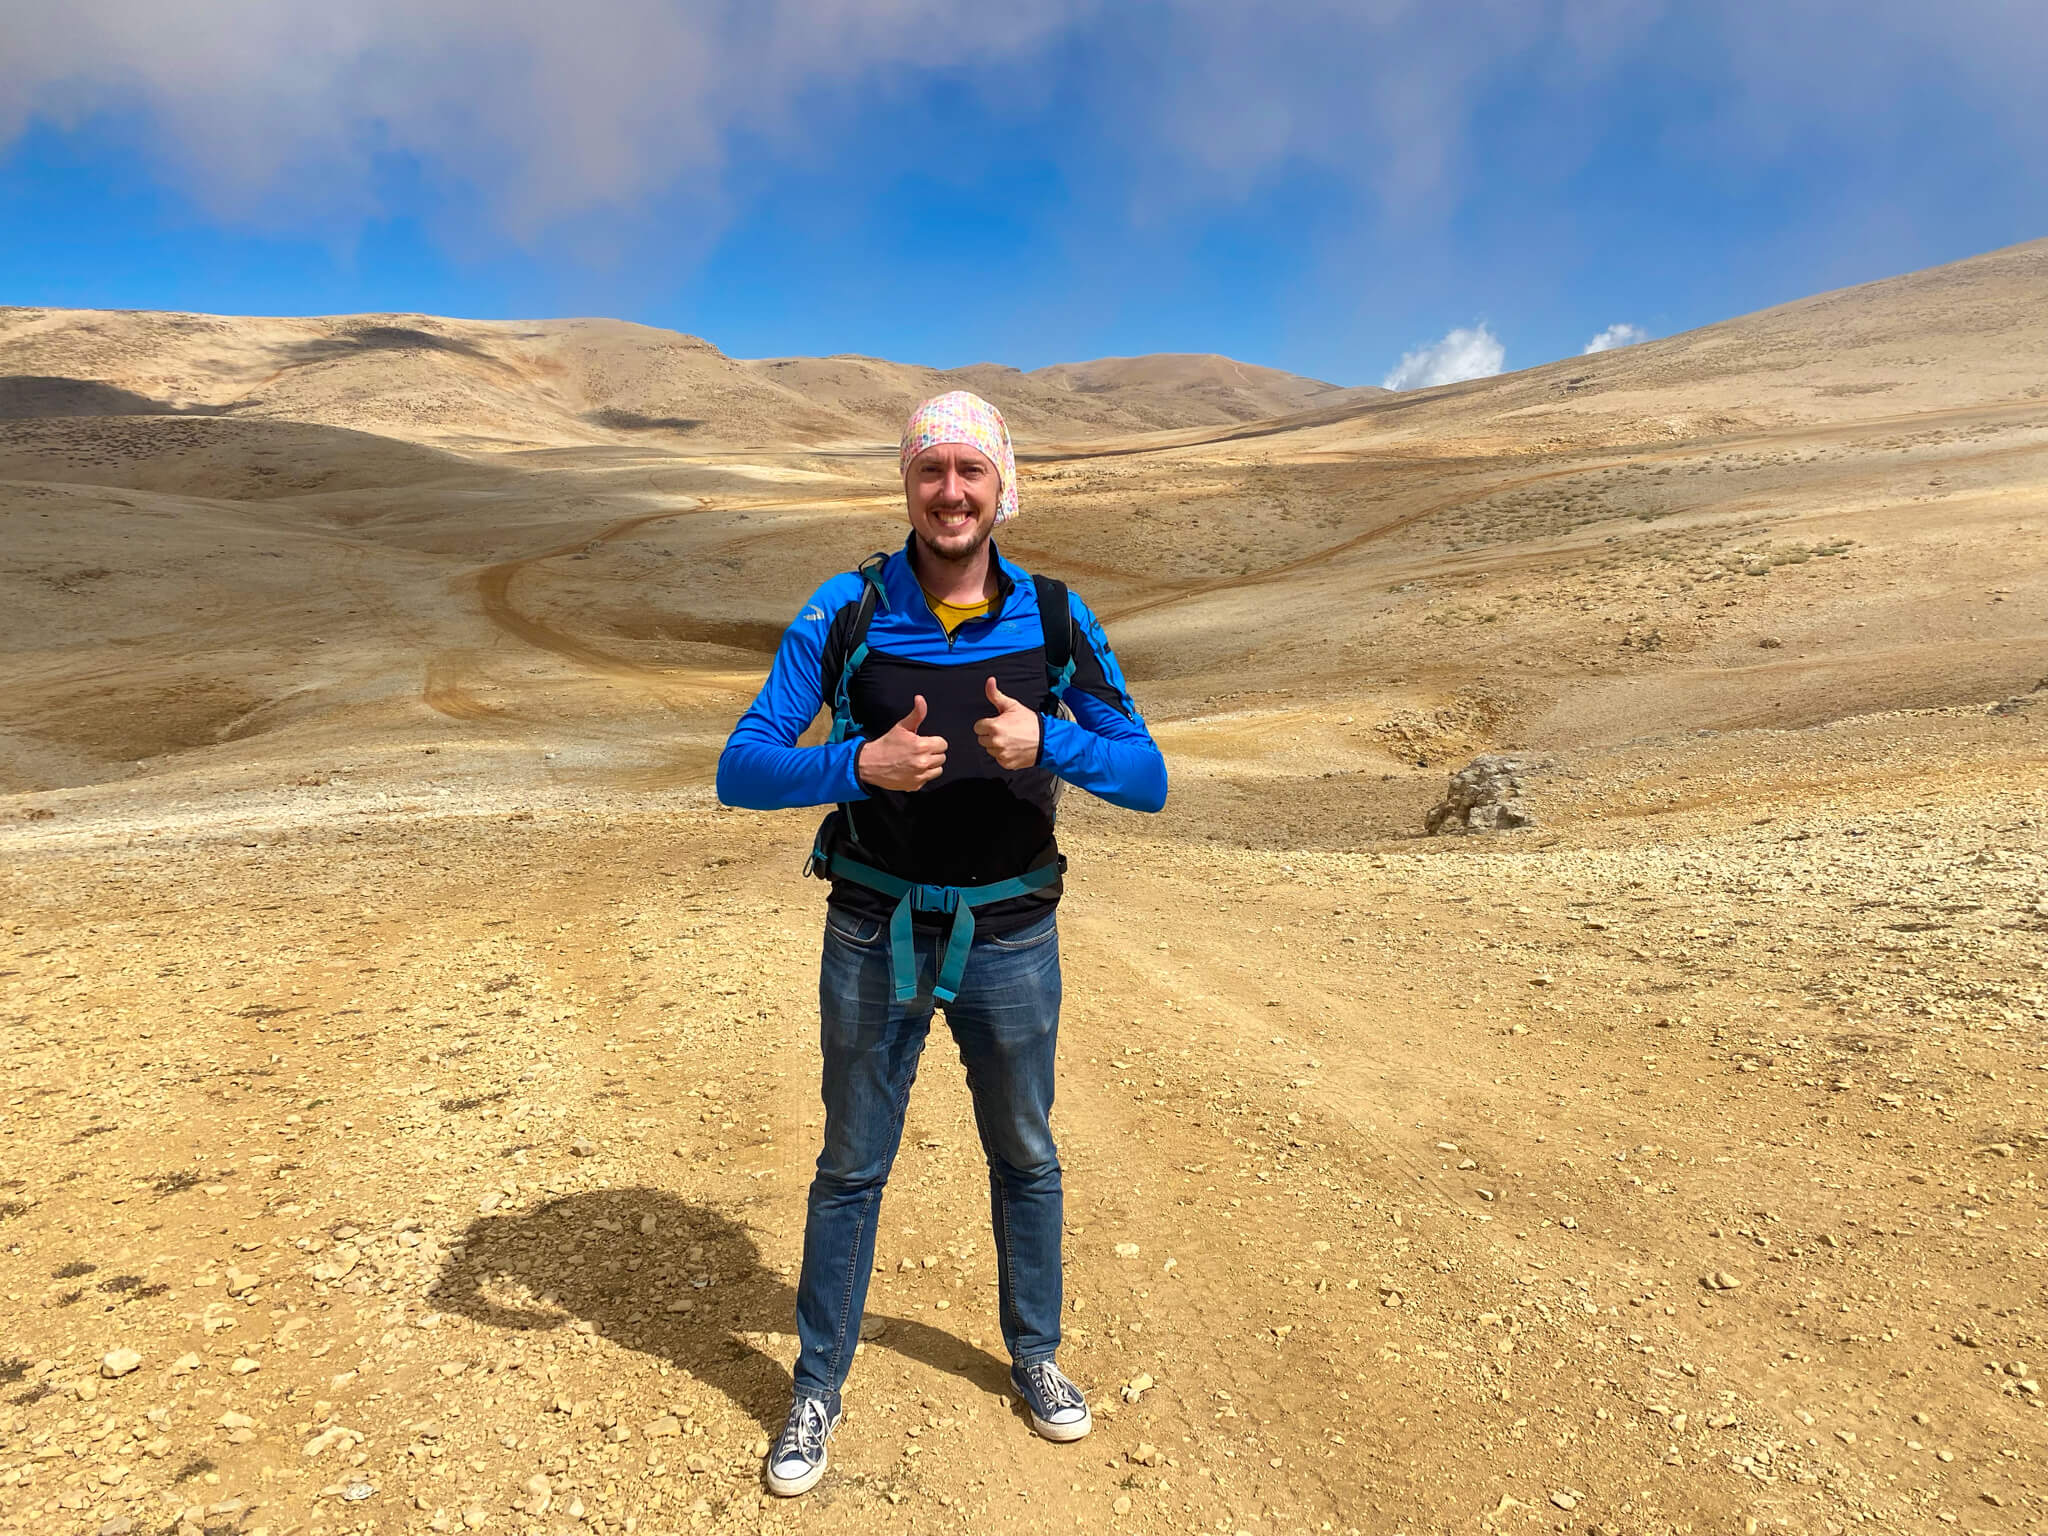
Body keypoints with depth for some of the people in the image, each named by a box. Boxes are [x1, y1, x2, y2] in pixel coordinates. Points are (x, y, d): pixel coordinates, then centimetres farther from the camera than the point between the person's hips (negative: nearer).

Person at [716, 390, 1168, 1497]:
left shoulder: (1055, 619, -5)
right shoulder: (844, 614, -9)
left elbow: (1148, 779, -6)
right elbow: (741, 771, -12)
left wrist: (1050, 742, -26)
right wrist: (860, 764, -30)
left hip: (1010, 937, 2)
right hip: (875, 935, -1)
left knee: (1026, 1158, 18)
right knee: (851, 1168, 12)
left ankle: (1034, 1355, 43)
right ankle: (818, 1391, 34)